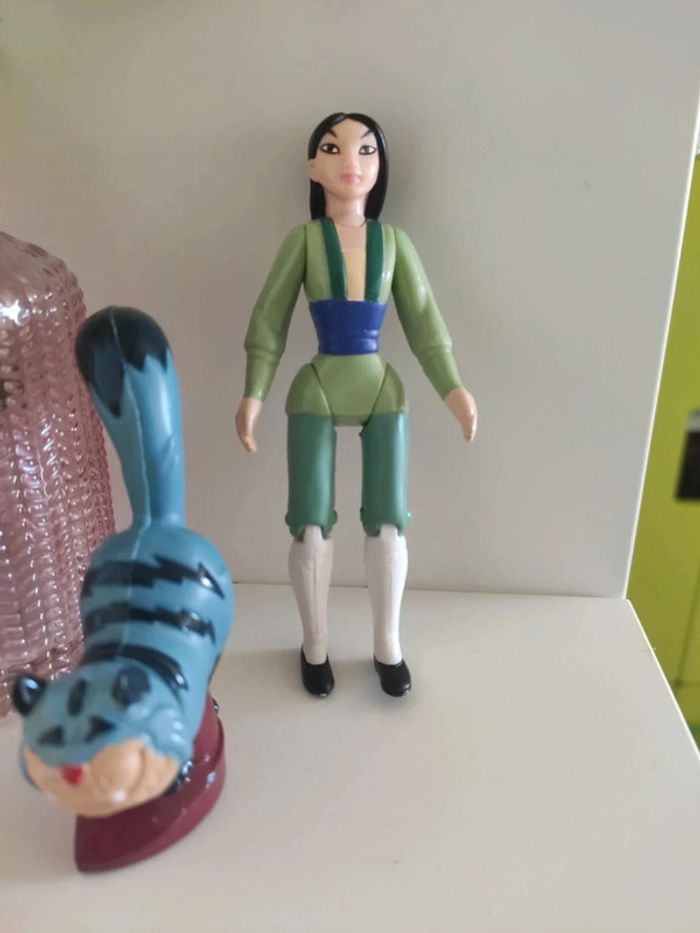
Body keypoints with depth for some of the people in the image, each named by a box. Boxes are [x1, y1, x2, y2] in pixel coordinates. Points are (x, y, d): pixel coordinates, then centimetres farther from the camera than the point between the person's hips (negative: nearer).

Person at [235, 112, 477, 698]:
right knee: (310, 524, -2)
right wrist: (254, 395, -11)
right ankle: (315, 645, 21)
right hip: (316, 392, -1)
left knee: (389, 521, 2)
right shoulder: (303, 239, -2)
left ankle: (388, 646, 22)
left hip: (382, 390, 2)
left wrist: (454, 388, -8)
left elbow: (424, 322, 3)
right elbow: (269, 321, -2)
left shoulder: (395, 242, 3)